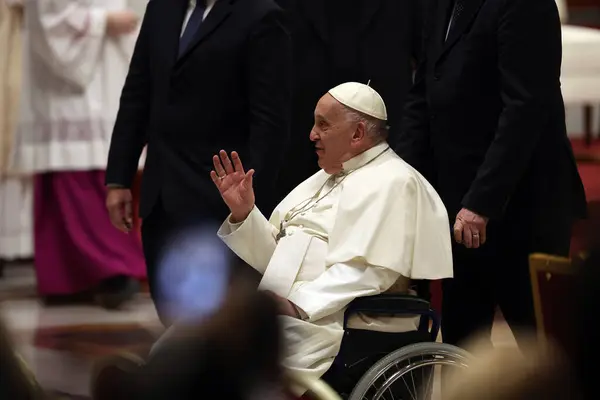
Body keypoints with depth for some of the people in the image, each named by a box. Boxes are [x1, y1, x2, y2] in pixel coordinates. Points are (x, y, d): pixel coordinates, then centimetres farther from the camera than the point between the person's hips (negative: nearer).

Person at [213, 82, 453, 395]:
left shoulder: (392, 183, -3)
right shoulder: (324, 179, 26)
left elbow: (365, 272, -17)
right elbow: (278, 257, 24)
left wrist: (296, 305, -25)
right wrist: (243, 214, 8)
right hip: (279, 312, 9)